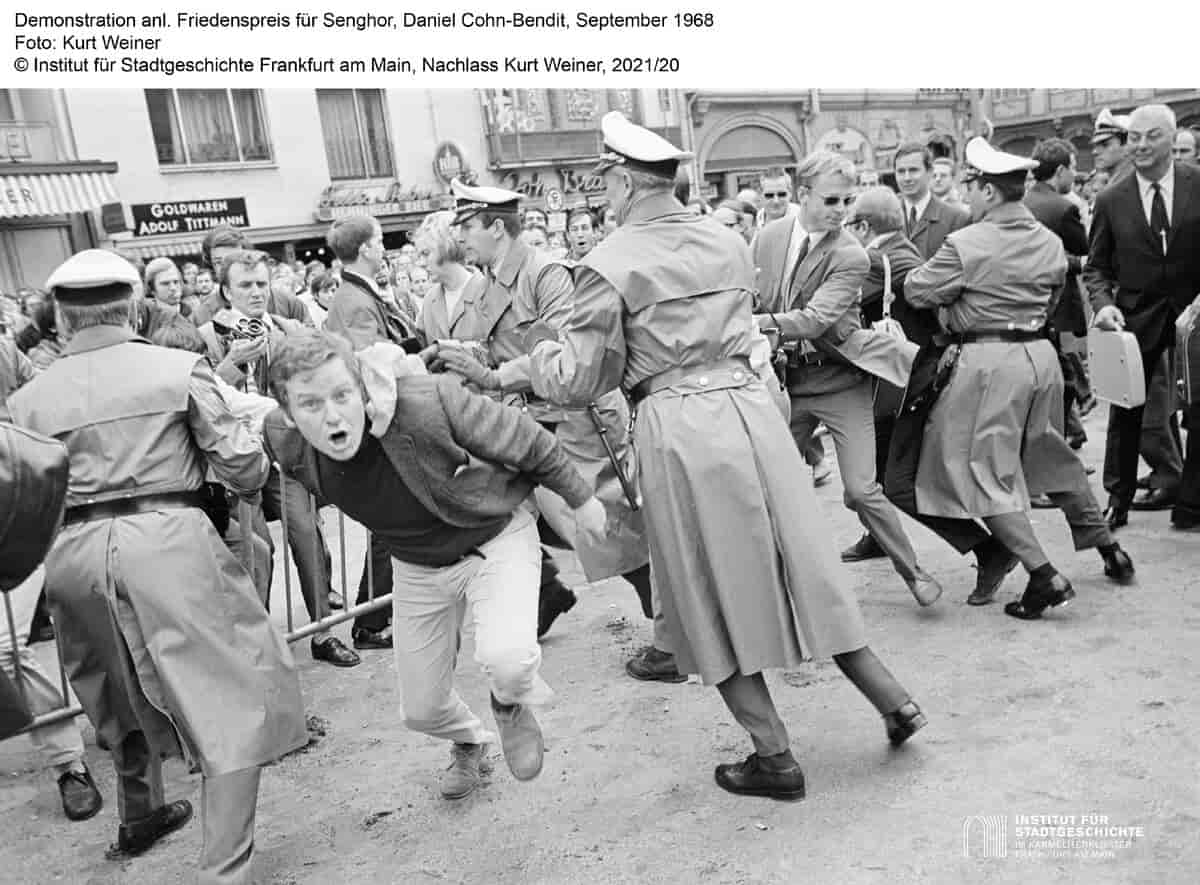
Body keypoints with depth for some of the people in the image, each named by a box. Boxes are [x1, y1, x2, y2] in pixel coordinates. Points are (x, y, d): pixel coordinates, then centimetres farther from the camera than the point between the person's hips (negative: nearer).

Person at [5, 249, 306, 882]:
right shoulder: (180, 367, 0)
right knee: (232, 695, 3)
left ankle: (140, 817, 49)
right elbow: (240, 463, -2)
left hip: (73, 552, 5)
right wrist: (250, 484, 19)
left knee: (124, 688, 27)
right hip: (167, 538, -5)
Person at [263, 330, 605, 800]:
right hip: (417, 566, 5)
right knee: (421, 709, 12)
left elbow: (528, 442, -22)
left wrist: (580, 498, -7)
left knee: (506, 660, -31)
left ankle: (511, 703, 9)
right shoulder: (288, 446, -23)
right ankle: (469, 740, 51)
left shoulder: (430, 403, -37)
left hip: (495, 538, -4)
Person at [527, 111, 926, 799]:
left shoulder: (611, 264, -7)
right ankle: (892, 698, 23)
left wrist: (539, 355, 13)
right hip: (753, 406, 5)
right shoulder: (729, 243, 10)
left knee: (714, 592, 8)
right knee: (798, 562, 17)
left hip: (679, 427, -5)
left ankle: (775, 758, 17)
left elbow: (581, 380, -5)